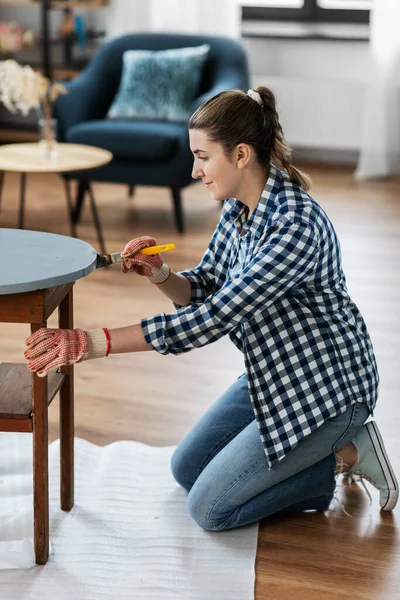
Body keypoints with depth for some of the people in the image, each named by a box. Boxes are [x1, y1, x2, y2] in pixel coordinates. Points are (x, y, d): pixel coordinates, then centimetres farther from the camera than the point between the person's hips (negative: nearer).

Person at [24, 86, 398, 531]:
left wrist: (95, 342, -37)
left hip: (325, 386, -9)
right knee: (187, 469, 15)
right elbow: (205, 289, 6)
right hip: (272, 375, 9)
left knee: (209, 507, -6)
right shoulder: (238, 207, -3)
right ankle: (315, 449, 20)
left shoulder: (297, 226, -31)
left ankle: (346, 455, 4)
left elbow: (213, 319, -35)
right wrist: (160, 275, -18)